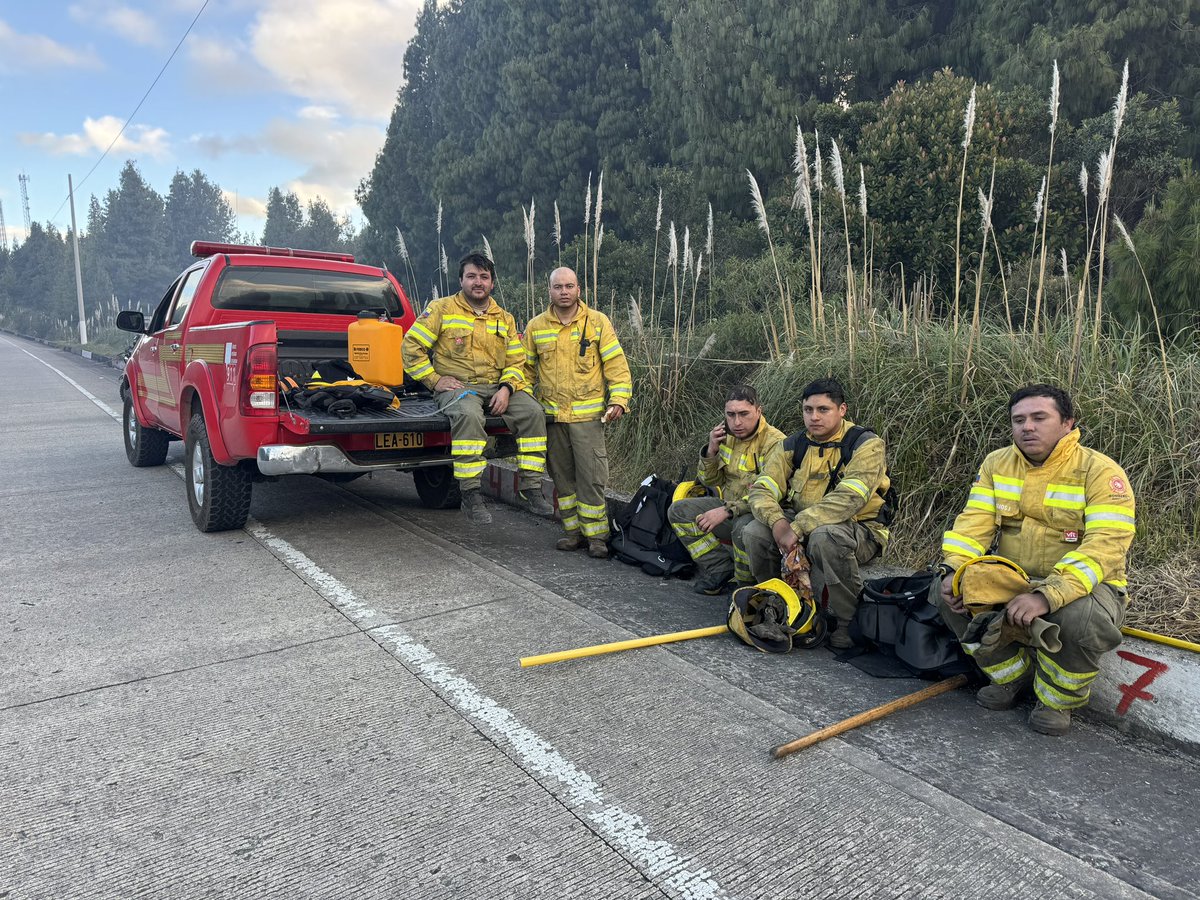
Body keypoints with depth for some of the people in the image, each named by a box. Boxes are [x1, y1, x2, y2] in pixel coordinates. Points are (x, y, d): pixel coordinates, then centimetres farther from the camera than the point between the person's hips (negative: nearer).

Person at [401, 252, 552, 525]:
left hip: (496, 387, 5)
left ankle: (530, 489, -13)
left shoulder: (505, 319, 16)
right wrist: (435, 380, -7)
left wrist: (506, 388, -6)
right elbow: (411, 347, 1)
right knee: (469, 416, -38)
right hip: (456, 386, -4)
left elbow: (516, 361, 13)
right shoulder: (442, 309, 4)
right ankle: (471, 495, -31)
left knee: (533, 413, -20)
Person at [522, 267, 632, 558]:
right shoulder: (535, 326, 8)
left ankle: (596, 536, 5)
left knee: (591, 477, -5)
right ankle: (575, 532, 20)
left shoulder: (597, 321, 2)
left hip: (588, 414, -3)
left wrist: (619, 399, -11)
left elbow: (617, 364, 0)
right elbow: (525, 368, 15)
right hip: (551, 414, 3)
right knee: (562, 477, 9)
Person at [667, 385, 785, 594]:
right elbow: (711, 482, 10)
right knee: (678, 511, -4)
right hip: (729, 506, 7)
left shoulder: (775, 443, -17)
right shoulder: (727, 437, 5)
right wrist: (711, 451, -8)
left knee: (744, 527, -40)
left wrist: (727, 511, -28)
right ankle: (720, 567, -4)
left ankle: (746, 585, -11)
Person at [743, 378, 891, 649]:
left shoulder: (866, 444, -14)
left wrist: (797, 528, -31)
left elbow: (848, 499, -28)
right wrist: (777, 522, -25)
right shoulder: (793, 446, 3)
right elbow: (762, 489, -4)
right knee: (754, 532, -17)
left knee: (825, 537, -38)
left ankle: (848, 624, -18)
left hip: (860, 530, -5)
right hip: (801, 529, 5)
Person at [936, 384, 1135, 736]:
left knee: (1081, 619, -37)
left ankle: (1058, 699, -3)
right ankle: (1014, 675, 8)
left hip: (1080, 585, -4)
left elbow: (1105, 546, -26)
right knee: (951, 594, -18)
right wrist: (954, 570, -24)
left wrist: (1047, 596, -39)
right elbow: (974, 521, -4)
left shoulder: (1100, 471, -14)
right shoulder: (997, 464, 3)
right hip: (1011, 582, 5)